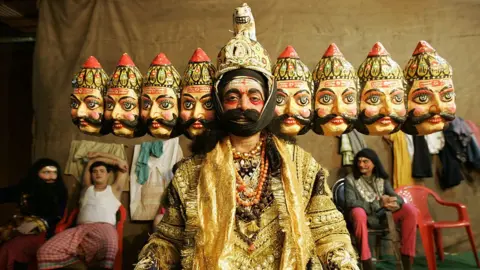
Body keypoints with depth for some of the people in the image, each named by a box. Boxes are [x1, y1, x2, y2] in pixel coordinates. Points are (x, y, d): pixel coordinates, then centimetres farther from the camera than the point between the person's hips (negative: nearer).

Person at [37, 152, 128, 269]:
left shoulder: (114, 190, 25)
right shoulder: (87, 188, 32)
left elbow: (124, 166, 28)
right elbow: (90, 162, 33)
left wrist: (100, 155, 34)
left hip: (104, 227, -3)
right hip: (80, 228, 4)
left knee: (109, 246, -43)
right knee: (46, 252, -24)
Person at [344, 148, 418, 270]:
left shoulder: (382, 178, 7)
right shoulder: (350, 179, -8)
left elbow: (395, 197, 0)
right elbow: (351, 203, -19)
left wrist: (395, 203, -27)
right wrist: (378, 203, -28)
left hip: (382, 216, 5)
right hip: (363, 216, -5)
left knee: (410, 209, -14)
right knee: (358, 212, -39)